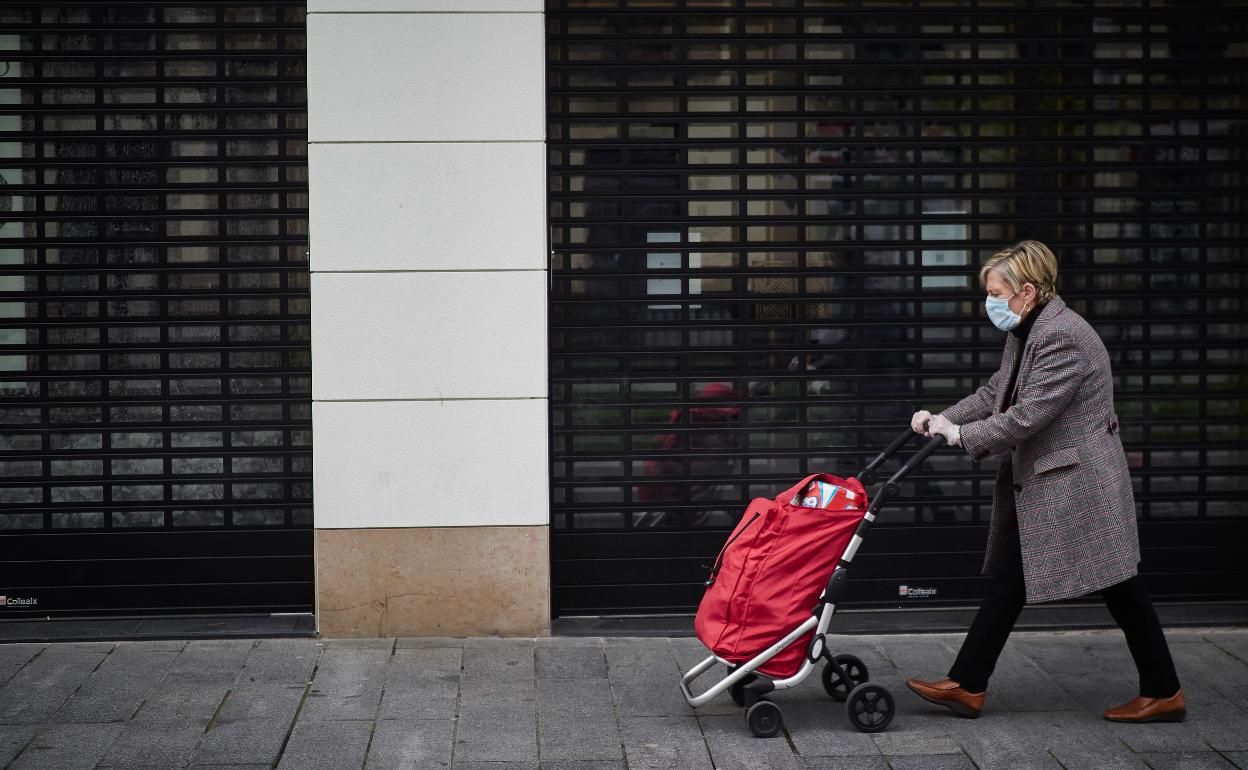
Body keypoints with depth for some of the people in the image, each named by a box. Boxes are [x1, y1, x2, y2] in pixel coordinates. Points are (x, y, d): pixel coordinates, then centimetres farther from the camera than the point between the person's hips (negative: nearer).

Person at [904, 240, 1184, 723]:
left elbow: (1028, 415, -25)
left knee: (1119, 587, 0)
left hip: (1078, 482, -10)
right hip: (1034, 486, 10)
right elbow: (995, 393, 15)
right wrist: (944, 418, 0)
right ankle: (966, 686, 13)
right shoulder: (1024, 333, 10)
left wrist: (962, 435, -16)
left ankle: (1164, 694, 13)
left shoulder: (1063, 338, -22)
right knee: (1008, 580, 9)